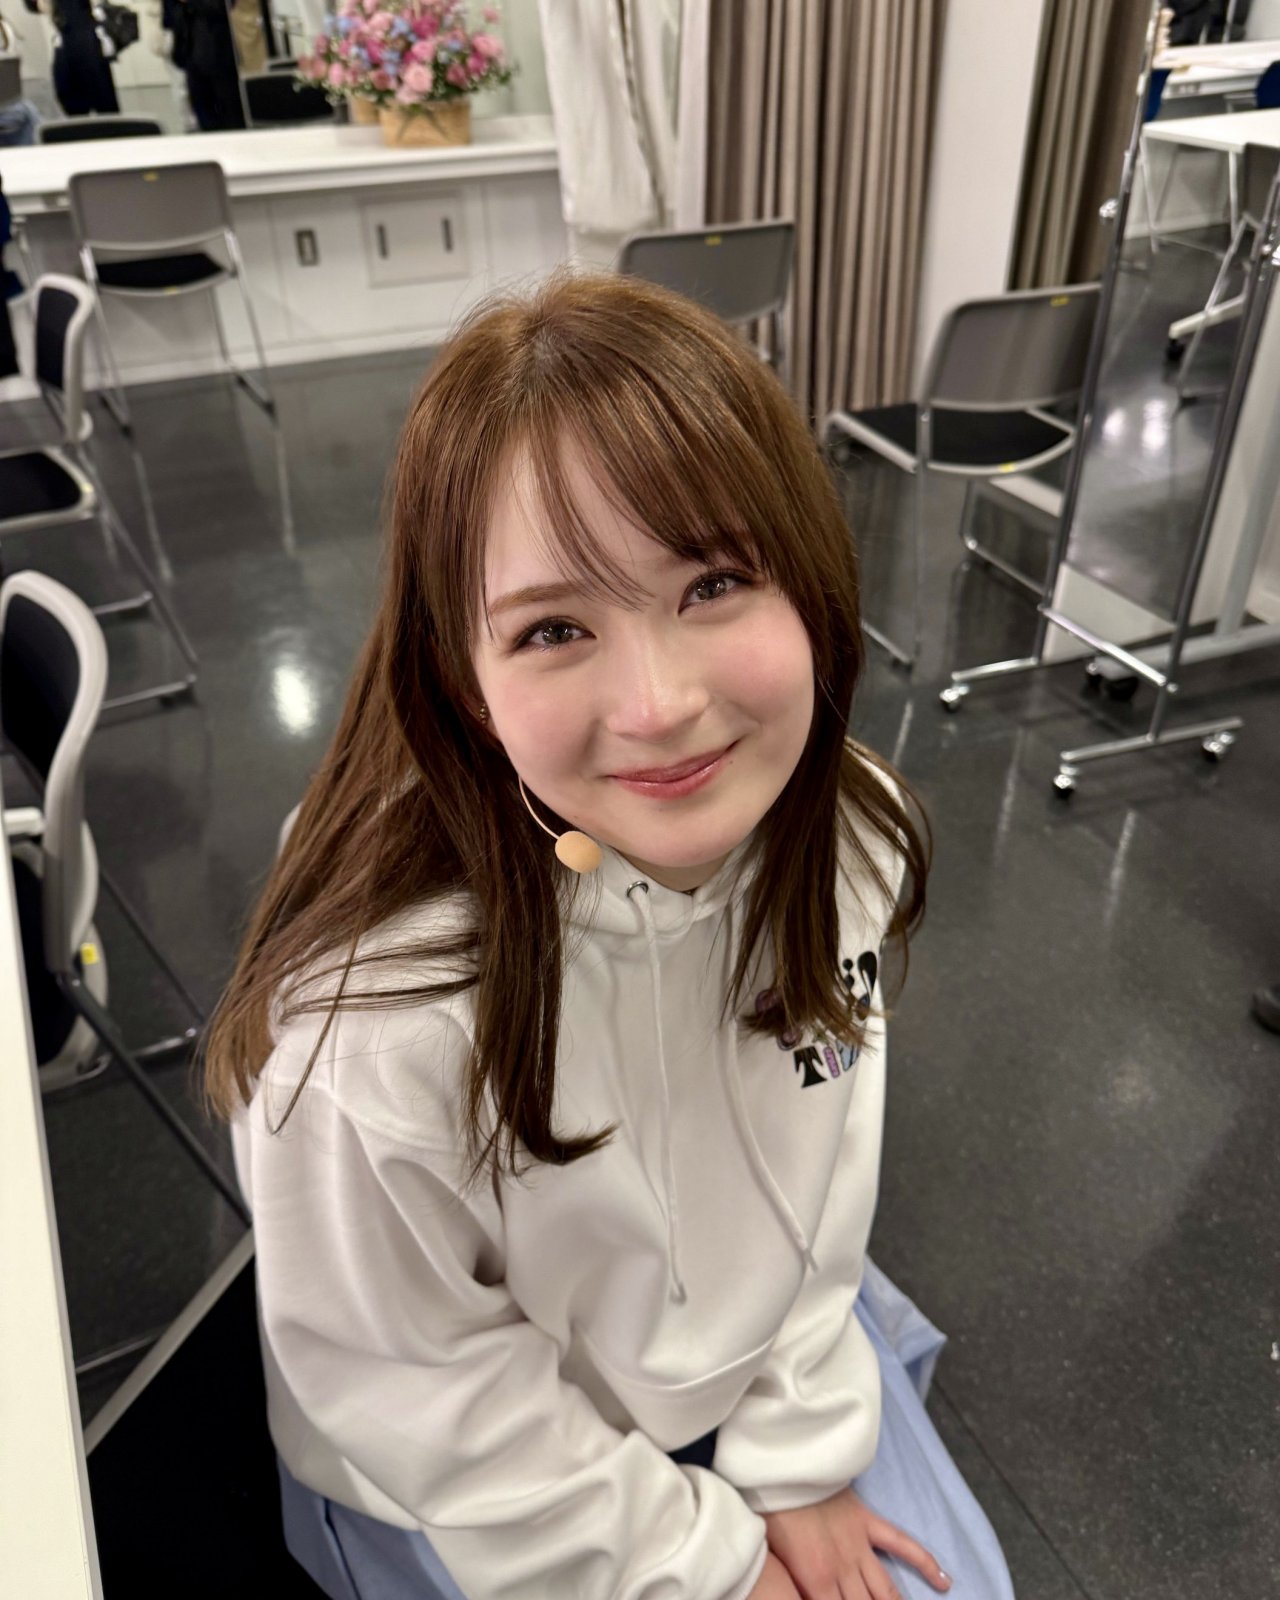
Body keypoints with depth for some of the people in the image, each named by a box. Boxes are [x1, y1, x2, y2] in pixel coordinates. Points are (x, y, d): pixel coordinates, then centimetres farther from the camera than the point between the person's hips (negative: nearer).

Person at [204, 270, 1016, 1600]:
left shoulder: (847, 842, -22)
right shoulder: (370, 1015, -37)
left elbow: (819, 1160, -7)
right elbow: (411, 1385, -20)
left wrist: (800, 1451, -4)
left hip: (759, 1336, 4)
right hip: (483, 1472, -3)